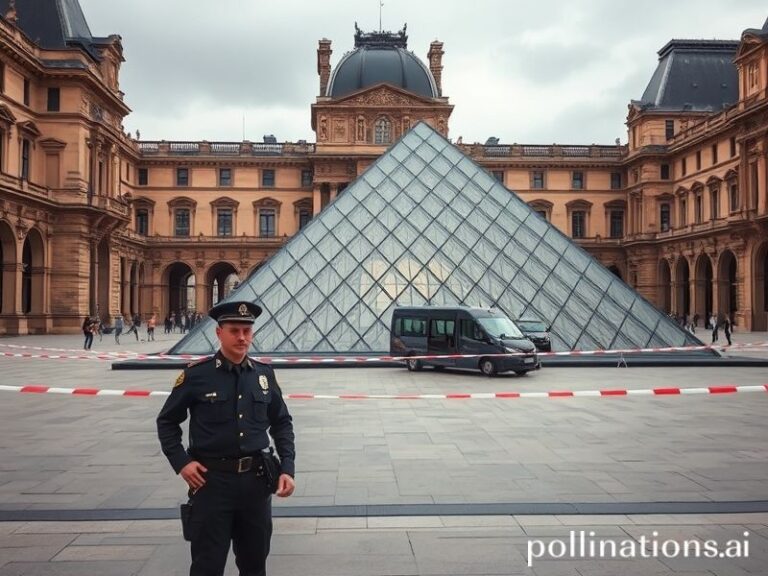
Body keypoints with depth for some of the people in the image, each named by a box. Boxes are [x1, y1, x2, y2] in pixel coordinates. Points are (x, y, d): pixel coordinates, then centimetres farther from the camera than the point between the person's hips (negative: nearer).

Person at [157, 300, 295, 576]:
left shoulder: (264, 374, 2)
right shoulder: (196, 374, -7)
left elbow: (282, 423, 11)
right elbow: (167, 422, 3)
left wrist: (287, 468, 1)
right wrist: (181, 462, -9)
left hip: (256, 480, 4)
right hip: (211, 481, -3)